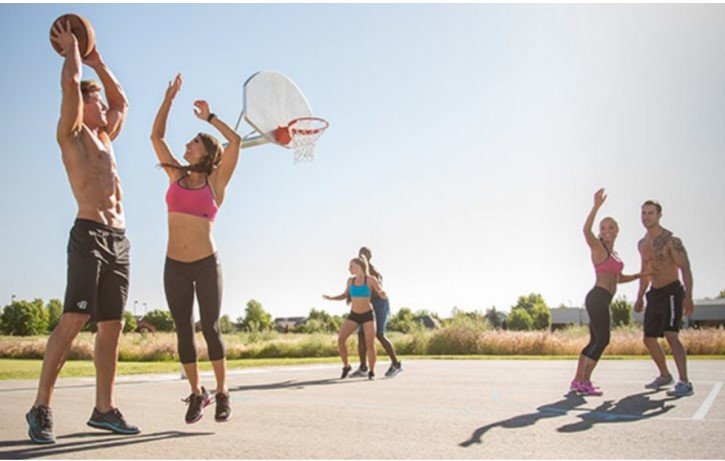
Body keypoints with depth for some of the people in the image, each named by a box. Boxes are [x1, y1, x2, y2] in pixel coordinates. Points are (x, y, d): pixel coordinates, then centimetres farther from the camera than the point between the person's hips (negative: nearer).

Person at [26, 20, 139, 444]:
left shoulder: (105, 138, 26)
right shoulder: (71, 134, 6)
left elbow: (122, 100, 39)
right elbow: (71, 82, -5)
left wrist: (98, 63, 39)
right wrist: (71, 46, 12)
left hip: (119, 238, 7)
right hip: (90, 234, -7)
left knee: (113, 325, 4)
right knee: (75, 319, -15)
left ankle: (104, 409, 9)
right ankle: (42, 407, -6)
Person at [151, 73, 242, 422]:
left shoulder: (216, 182, 0)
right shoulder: (176, 176, 10)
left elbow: (236, 140, -10)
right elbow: (156, 136, 13)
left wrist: (209, 117, 2)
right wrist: (169, 97, 12)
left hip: (206, 265, -3)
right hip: (174, 266, 3)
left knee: (210, 328, 1)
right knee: (183, 331, 5)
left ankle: (221, 393, 15)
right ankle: (196, 393, 19)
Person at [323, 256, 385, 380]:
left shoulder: (370, 279, -8)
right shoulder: (350, 280, 4)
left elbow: (384, 296, -7)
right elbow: (345, 295, 18)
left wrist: (381, 292, -32)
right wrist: (331, 298, 1)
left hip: (368, 315, -4)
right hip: (353, 315, 4)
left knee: (370, 344, -13)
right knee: (340, 340, -11)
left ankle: (372, 372, 7)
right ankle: (346, 366, 10)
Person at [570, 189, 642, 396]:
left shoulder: (614, 253, 20)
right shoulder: (598, 248, -5)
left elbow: (619, 278, 29)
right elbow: (586, 230, -26)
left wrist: (641, 274, 17)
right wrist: (596, 206, -35)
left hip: (603, 300, 9)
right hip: (597, 297, -9)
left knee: (595, 340, 10)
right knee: (602, 339, -10)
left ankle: (578, 380, 17)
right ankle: (584, 382, -7)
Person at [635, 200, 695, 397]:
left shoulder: (671, 240, -12)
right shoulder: (642, 244, 12)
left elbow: (685, 268, -18)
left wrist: (688, 296, -28)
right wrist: (640, 297, 20)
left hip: (672, 292, -8)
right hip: (654, 294, 8)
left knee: (670, 335, -23)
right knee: (649, 339, 11)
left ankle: (685, 383, -23)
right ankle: (665, 376, 30)